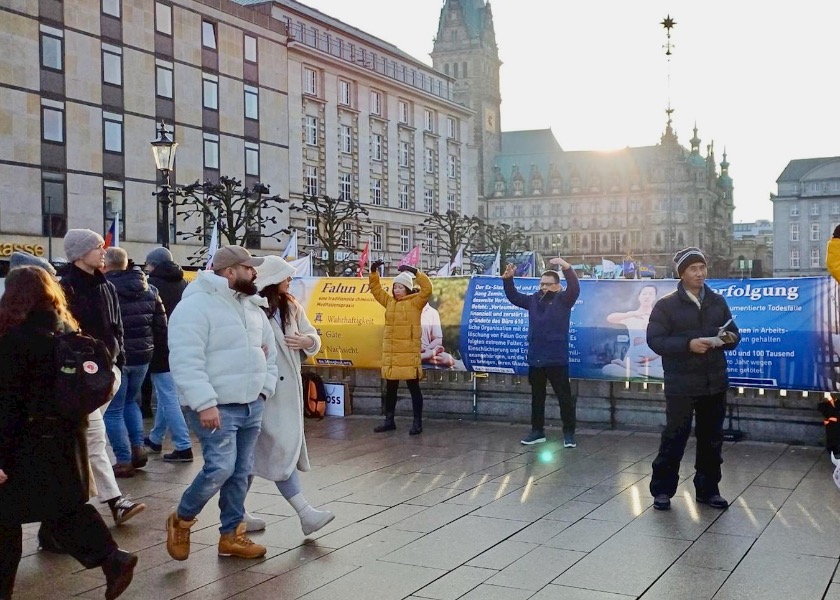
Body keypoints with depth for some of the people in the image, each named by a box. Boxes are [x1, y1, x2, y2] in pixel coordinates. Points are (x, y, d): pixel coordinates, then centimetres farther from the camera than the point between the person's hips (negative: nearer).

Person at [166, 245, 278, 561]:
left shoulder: (251, 306, 14)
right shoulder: (196, 305, -13)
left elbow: (268, 350, 24)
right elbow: (186, 361, -21)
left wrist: (265, 388, 12)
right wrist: (204, 403, -26)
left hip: (252, 406, 8)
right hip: (217, 407, -8)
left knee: (241, 471, 10)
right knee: (220, 467, -14)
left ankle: (231, 535, 22)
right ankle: (181, 520, 10)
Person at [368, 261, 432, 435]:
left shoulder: (415, 302, -4)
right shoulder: (389, 301, 13)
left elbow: (427, 288, -17)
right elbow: (375, 289, 19)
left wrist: (414, 272, -20)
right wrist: (373, 271, 6)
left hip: (409, 353, -6)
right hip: (390, 354, 6)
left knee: (413, 388, 1)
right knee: (390, 388, 13)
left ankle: (417, 423, 6)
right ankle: (389, 421, 22)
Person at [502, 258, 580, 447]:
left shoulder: (563, 300, -4)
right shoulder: (534, 300, 11)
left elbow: (575, 288, -22)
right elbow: (513, 297, 19)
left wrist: (566, 267, -34)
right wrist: (507, 279, 4)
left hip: (557, 359, -5)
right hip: (535, 359, 6)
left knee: (564, 397, 0)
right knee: (537, 397, 14)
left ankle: (569, 433, 8)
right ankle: (537, 431, 23)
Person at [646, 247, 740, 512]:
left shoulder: (717, 301, 9)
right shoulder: (666, 304, -4)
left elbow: (734, 333, 15)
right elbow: (655, 340, -11)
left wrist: (728, 338, -10)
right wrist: (688, 344, -23)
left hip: (714, 383, 5)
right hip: (681, 385, -4)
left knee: (712, 439, 11)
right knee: (674, 438, 0)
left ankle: (708, 489, 25)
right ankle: (662, 489, 12)